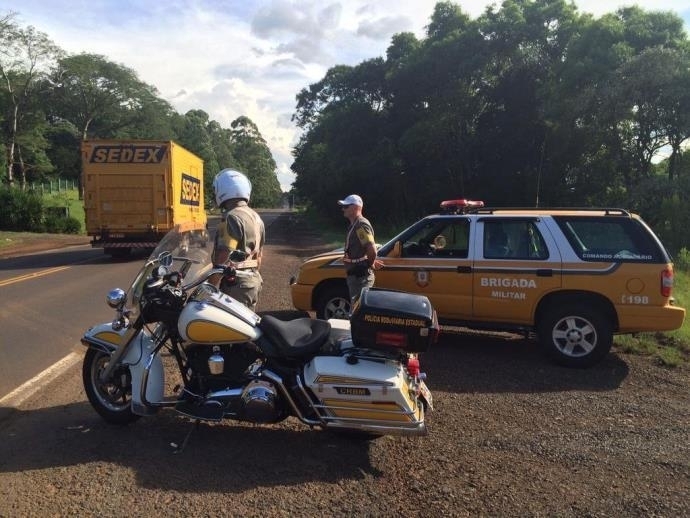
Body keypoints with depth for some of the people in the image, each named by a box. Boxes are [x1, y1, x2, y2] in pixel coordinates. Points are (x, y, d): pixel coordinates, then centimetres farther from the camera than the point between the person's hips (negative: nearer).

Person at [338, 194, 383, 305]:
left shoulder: (361, 225, -18)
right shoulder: (355, 224, 14)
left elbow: (372, 250, -29)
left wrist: (370, 264, -12)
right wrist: (372, 262, 10)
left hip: (361, 276, -10)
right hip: (355, 275, 10)